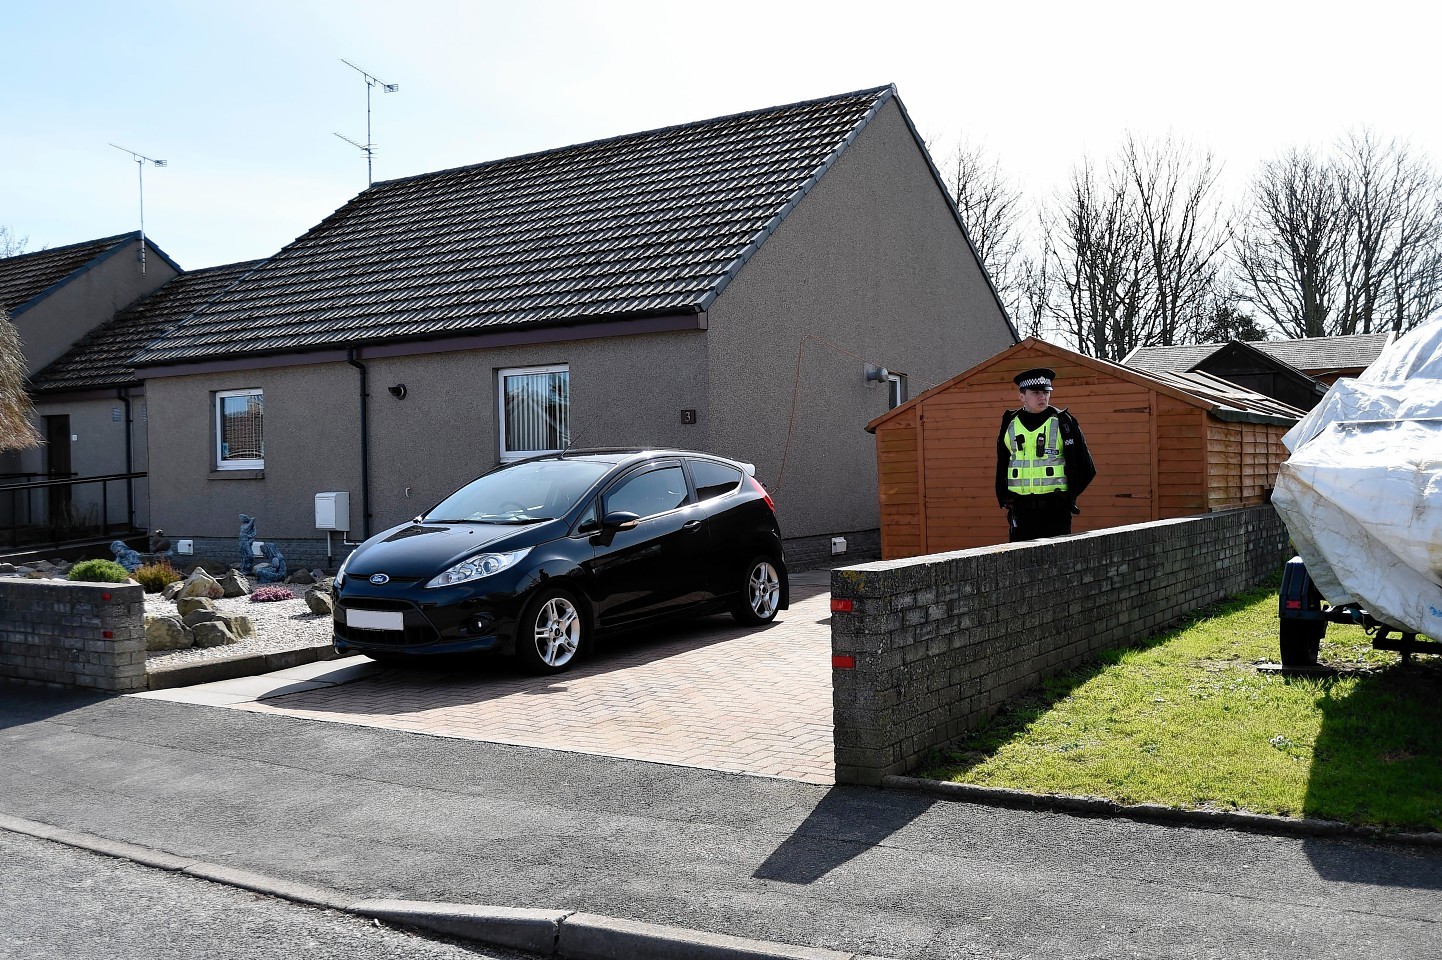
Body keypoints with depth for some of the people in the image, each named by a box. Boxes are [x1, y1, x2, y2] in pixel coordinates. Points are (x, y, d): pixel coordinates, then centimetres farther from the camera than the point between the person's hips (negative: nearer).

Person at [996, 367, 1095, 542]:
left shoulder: (1063, 422, -1)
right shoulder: (1010, 424, 8)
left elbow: (1086, 468, 2)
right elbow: (1001, 465, 21)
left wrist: (1069, 496, 4)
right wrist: (1003, 498, 14)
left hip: (1055, 512, -3)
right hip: (1020, 511, 3)